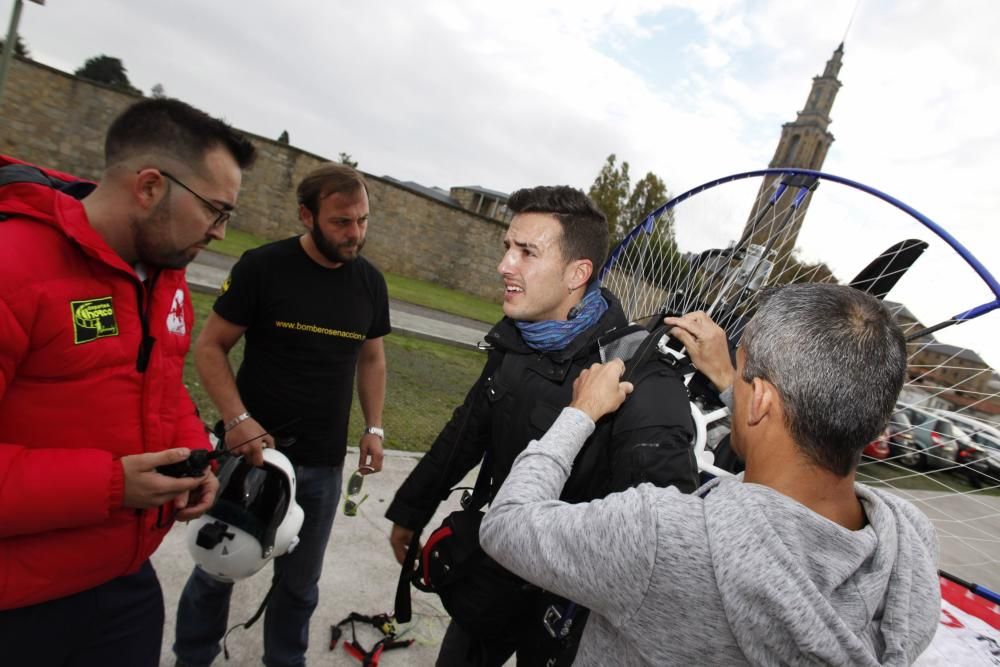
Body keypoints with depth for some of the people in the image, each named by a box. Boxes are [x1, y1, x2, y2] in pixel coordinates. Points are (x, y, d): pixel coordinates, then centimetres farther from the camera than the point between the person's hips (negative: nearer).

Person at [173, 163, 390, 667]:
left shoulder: (370, 283, 0)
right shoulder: (262, 266, -11)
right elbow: (210, 346, -8)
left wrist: (374, 427, 3)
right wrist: (237, 419, -20)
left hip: (324, 464, 3)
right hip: (254, 449, -2)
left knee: (300, 580, 18)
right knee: (218, 569, 15)